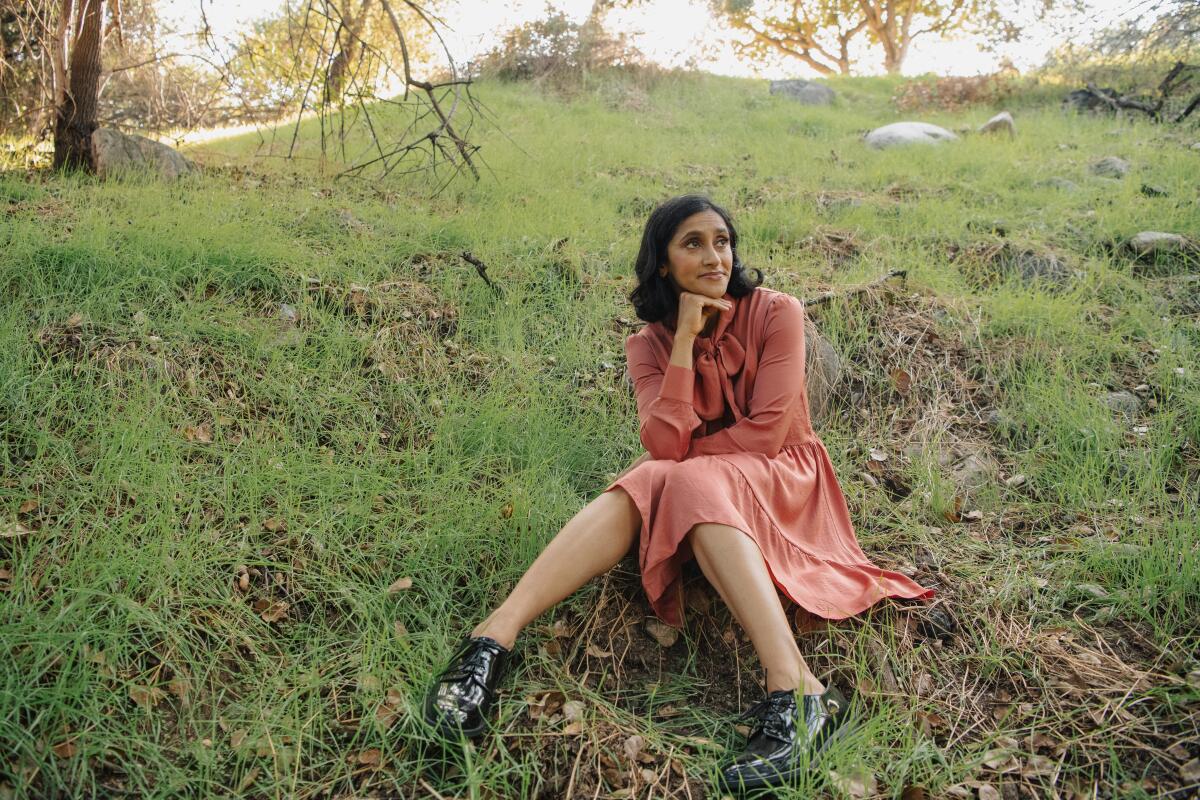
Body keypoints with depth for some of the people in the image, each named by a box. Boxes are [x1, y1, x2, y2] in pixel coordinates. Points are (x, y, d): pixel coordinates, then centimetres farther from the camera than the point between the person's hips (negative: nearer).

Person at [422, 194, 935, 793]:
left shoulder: (775, 313, -10)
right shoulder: (649, 344, -1)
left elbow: (767, 433, -16)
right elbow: (664, 445, -16)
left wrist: (684, 454, -9)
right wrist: (685, 339, -20)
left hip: (781, 480, -3)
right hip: (694, 487, 3)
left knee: (694, 487, -35)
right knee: (637, 489, -29)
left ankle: (797, 694, -51)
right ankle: (494, 638, -43)